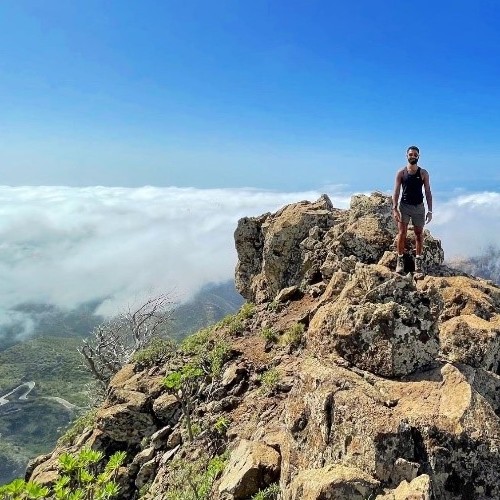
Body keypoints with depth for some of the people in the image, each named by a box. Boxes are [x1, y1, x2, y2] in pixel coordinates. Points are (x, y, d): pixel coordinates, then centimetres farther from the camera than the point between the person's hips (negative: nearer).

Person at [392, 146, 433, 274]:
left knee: (419, 234, 6)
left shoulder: (423, 173, 2)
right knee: (402, 233, -5)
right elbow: (396, 192, -3)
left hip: (418, 207, 1)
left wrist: (430, 211, -2)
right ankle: (400, 260, 4)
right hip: (404, 206, -1)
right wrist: (394, 209, -12)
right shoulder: (401, 173, 0)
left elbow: (428, 192, 3)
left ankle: (418, 260, 14)